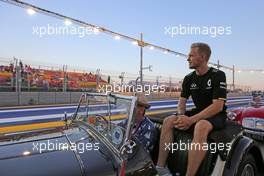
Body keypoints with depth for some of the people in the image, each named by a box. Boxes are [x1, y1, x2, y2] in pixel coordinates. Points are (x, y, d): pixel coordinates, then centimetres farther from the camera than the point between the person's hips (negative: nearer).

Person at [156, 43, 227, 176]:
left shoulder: (218, 75, -13)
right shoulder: (189, 78, 4)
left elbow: (218, 106, -21)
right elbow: (182, 101, 7)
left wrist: (191, 120, -27)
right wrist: (181, 116, -17)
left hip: (217, 116, -5)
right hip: (198, 113, 6)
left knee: (201, 126, -39)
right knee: (168, 121, -16)